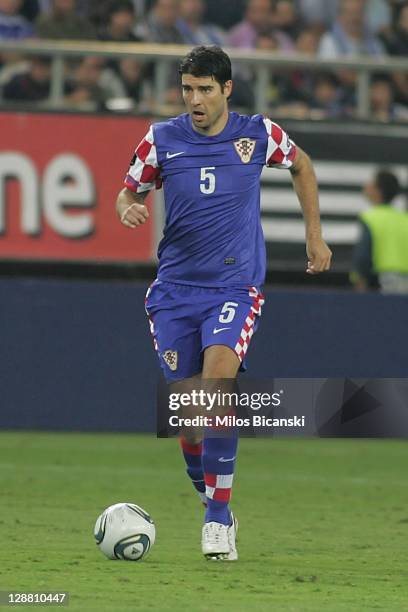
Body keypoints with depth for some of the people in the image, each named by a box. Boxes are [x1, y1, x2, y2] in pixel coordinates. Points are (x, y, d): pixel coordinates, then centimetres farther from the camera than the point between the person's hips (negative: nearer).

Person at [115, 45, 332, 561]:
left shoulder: (260, 134, -1)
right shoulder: (162, 140, 0)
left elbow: (301, 166, 19)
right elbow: (129, 191, 11)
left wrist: (315, 234, 18)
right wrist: (128, 209, -13)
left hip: (235, 287, -2)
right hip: (175, 291, 2)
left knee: (217, 385, -24)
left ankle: (219, 517, -19)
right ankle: (214, 510, 20)